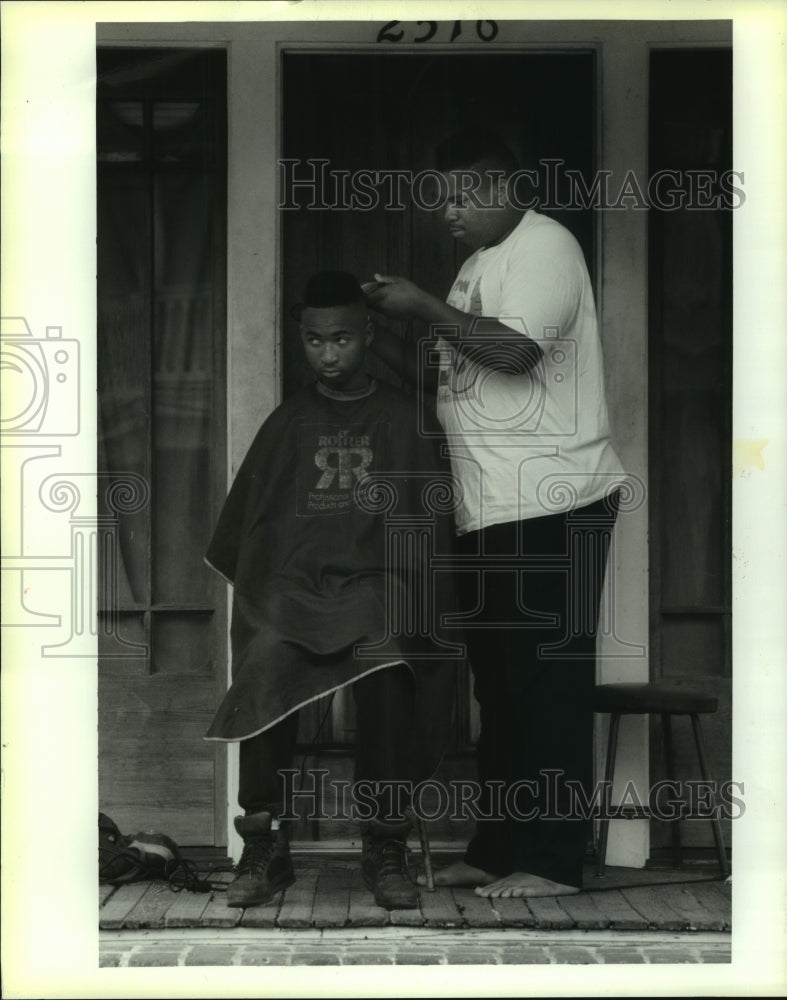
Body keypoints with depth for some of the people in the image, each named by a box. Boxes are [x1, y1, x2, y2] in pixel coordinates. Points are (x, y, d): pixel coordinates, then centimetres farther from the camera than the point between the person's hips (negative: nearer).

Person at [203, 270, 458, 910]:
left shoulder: (404, 419, 14)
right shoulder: (288, 423, 18)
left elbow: (432, 522, 11)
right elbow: (252, 525, 17)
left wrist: (418, 597, -4)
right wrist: (258, 594, 2)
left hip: (379, 578, -1)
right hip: (294, 579, 1)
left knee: (384, 665, -34)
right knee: (265, 665, -31)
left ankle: (386, 849, -24)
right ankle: (266, 849, -22)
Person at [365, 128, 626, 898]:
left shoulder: (543, 245, -8)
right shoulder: (481, 263, 20)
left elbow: (515, 348, -23)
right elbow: (446, 376, 21)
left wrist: (424, 308, -13)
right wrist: (380, 336, 7)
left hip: (552, 507, -9)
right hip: (490, 513, 9)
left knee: (549, 685, -5)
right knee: (499, 685, 12)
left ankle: (552, 861, -1)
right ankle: (497, 849, 19)